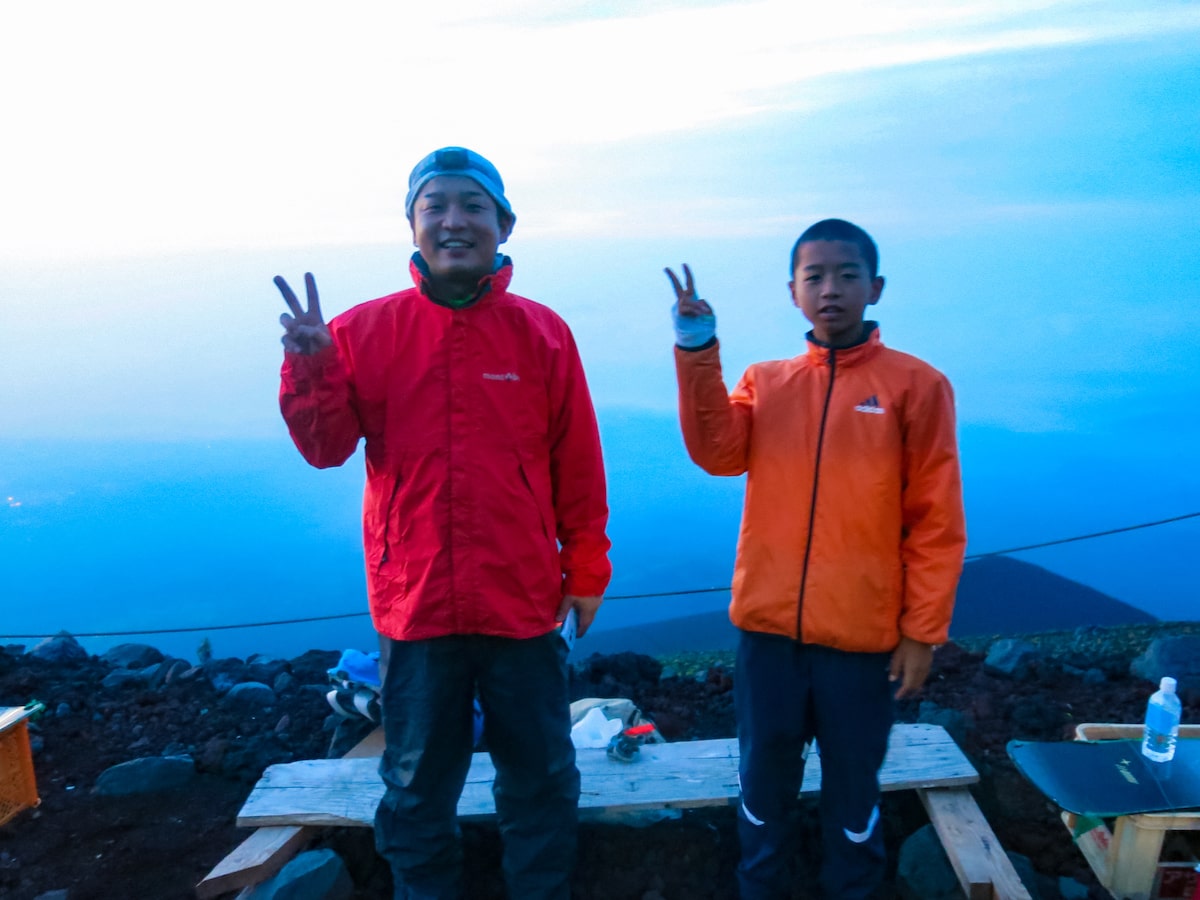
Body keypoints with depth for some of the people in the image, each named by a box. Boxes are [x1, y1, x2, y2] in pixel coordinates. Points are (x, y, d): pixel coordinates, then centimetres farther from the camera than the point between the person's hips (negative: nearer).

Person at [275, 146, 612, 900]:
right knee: (418, 791, 17)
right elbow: (326, 446, -4)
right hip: (415, 604, 0)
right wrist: (311, 368, -20)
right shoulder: (366, 329, -2)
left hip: (523, 603, 0)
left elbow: (579, 466, 0)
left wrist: (586, 570, 2)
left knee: (541, 783, 16)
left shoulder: (541, 333, -2)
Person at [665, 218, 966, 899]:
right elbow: (718, 453, -12)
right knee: (765, 785, 16)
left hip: (864, 637, -2)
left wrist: (923, 632, -6)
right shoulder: (764, 381, 6)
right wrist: (698, 353, -19)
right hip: (768, 628, 3)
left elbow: (937, 522, -4)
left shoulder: (917, 385, -3)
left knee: (853, 791, 15)